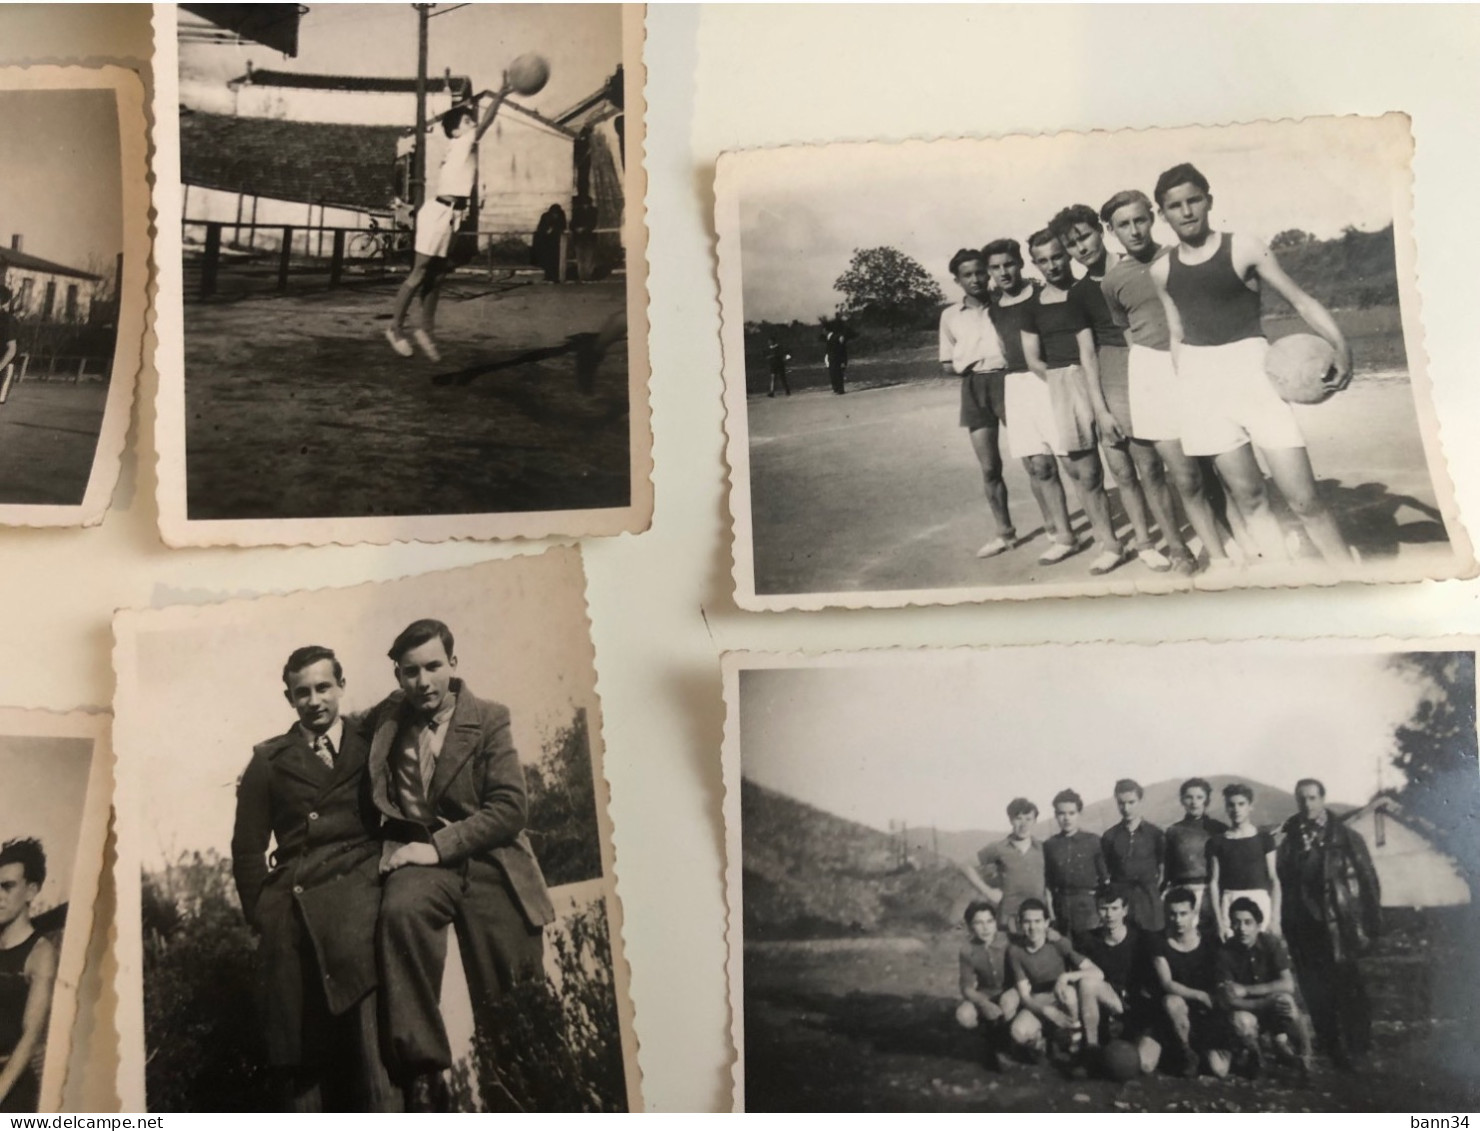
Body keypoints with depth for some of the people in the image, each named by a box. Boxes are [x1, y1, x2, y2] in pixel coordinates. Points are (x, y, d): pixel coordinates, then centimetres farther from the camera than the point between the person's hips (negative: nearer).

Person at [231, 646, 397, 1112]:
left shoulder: (372, 748, 13)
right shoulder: (270, 759, 14)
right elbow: (247, 846, 13)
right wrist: (263, 915, 5)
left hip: (357, 894, -1)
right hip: (294, 911, 2)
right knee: (300, 1052, 2)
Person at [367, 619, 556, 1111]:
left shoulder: (488, 719, 0)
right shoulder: (385, 720, 9)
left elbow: (510, 808, -8)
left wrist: (440, 846, -16)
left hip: (486, 860, -1)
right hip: (419, 857, 1)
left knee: (509, 1009, -4)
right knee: (400, 910, -34)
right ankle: (422, 1072, -28)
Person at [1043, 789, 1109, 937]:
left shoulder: (1093, 841, 2)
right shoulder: (1049, 845, 7)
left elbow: (1105, 878, 3)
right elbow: (1047, 883, 10)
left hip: (1088, 907, -2)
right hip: (1060, 907, 2)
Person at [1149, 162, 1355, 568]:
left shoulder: (1244, 249, -4)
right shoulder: (1161, 270, 8)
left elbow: (1302, 301, -3)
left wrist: (1341, 346, -17)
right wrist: (1185, 390, 11)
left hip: (1250, 367, -3)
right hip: (1202, 379, 3)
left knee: (1303, 497, -8)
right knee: (1247, 496, 3)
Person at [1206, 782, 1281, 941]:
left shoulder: (1264, 839, 5)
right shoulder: (1216, 842, 5)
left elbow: (1274, 879, 4)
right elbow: (1213, 882, 3)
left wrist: (1275, 916, -4)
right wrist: (1219, 920, -4)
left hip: (1260, 902, 0)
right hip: (1229, 903, 0)